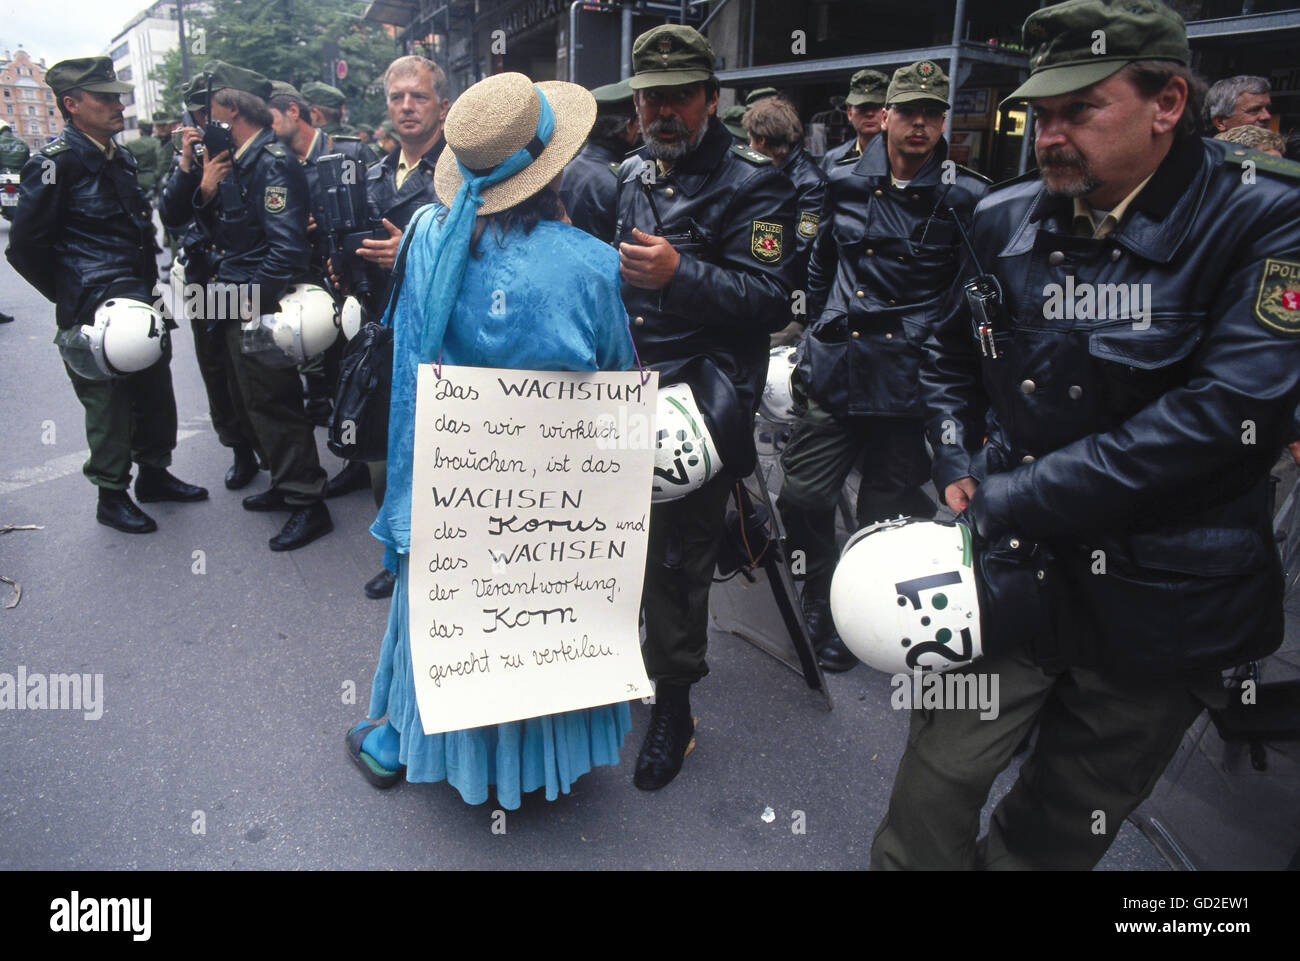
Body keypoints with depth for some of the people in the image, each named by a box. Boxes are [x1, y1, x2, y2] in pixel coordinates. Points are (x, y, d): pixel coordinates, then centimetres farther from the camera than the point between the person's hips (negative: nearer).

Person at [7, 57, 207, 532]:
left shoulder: (119, 158, 13)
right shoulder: (56, 163, -13)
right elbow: (25, 247, -12)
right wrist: (75, 299, -6)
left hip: (137, 301, 8)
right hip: (96, 314, -8)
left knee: (156, 392, 15)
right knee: (110, 403, 2)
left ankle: (154, 473, 33)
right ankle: (111, 496, 18)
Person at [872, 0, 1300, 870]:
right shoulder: (1006, 220, 2)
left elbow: (1229, 413, -22)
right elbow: (949, 357, 16)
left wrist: (1008, 500, -22)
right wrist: (959, 471, 0)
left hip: (1158, 603, -2)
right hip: (1011, 571, 2)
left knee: (1063, 827, 16)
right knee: (934, 787, 5)